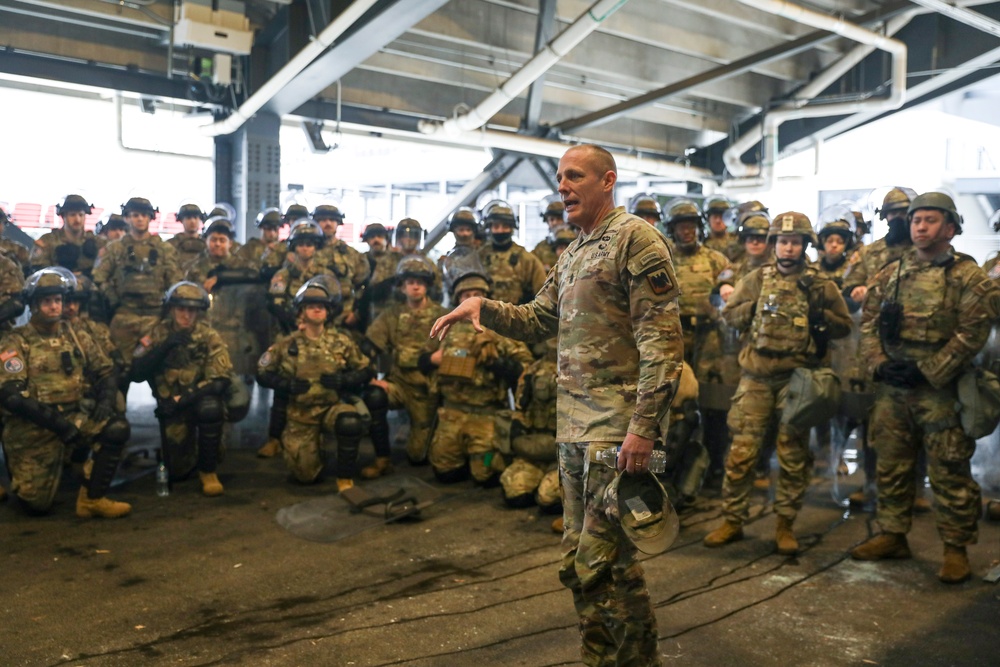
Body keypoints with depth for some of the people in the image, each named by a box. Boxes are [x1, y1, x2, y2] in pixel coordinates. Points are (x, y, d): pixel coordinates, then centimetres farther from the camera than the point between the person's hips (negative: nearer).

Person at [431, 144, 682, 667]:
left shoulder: (636, 238, -9)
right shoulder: (572, 254, 18)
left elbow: (662, 339, -15)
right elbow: (537, 320, 22)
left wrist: (644, 426, -21)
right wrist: (481, 306, 5)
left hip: (616, 425, -9)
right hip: (573, 425, 9)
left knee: (604, 559, -6)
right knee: (578, 558, 15)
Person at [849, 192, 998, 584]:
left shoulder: (968, 276, -3)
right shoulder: (890, 273, 11)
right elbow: (868, 321, 9)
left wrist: (926, 370, -16)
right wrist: (879, 363, -6)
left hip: (940, 389, -5)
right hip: (891, 386, 5)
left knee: (949, 472, 1)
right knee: (891, 465, 12)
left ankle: (956, 548, 13)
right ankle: (892, 535, 25)